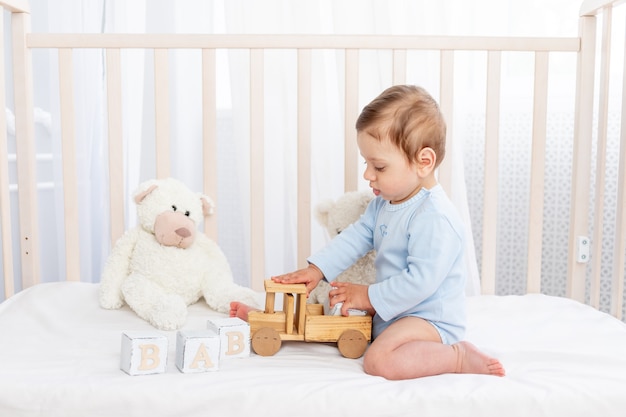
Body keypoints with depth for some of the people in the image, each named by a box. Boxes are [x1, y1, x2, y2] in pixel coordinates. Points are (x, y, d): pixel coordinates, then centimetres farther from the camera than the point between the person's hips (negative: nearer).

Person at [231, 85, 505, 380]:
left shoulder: (435, 217, -25)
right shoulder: (384, 202, 7)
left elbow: (422, 280, -28)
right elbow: (357, 235, 13)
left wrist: (371, 297, -19)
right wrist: (316, 268, 3)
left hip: (430, 318, -10)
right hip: (388, 312, 10)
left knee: (379, 360, -32)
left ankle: (459, 357, -19)